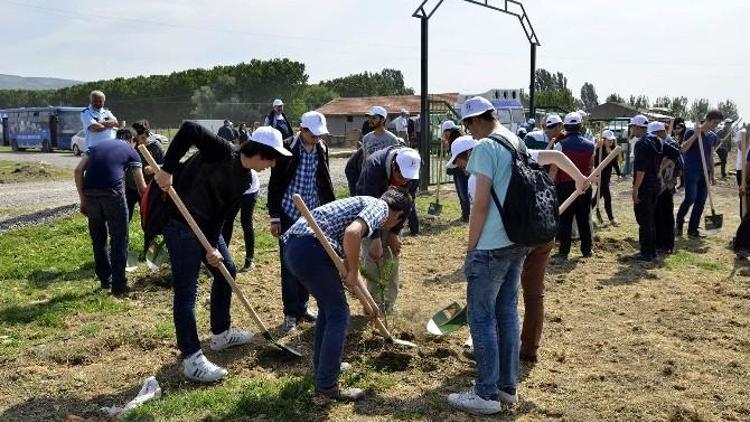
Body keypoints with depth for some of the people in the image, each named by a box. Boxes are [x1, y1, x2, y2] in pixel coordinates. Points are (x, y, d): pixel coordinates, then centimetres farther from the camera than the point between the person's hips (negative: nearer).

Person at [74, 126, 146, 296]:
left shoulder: (97, 146, 26)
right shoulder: (131, 151, 18)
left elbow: (78, 170, 13)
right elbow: (141, 186, 22)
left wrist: (83, 199, 15)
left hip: (90, 192, 4)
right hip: (112, 192, -4)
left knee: (98, 238, 19)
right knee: (119, 240, 8)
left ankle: (105, 280, 28)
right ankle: (118, 286, 9)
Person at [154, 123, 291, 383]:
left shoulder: (242, 180, 5)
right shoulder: (223, 151, -20)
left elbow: (221, 212, 3)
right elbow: (189, 129, -29)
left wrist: (213, 245, -8)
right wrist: (167, 169, -30)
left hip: (206, 225, 10)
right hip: (180, 224, -10)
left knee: (226, 271, 19)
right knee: (186, 292, -6)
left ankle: (221, 334, 35)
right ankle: (192, 360, 1)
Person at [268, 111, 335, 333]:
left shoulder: (322, 149, 2)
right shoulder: (287, 148, -13)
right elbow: (275, 185, -9)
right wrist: (274, 217, -9)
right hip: (289, 215, -5)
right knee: (289, 265, 0)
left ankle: (302, 308, 24)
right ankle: (291, 314, 9)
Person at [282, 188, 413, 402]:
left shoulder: (363, 205, 30)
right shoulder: (380, 207, 3)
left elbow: (348, 264, 36)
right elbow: (352, 232, -20)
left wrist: (369, 300, 42)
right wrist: (353, 272, -6)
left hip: (292, 247, 9)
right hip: (310, 247, -9)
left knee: (328, 306, 25)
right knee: (338, 313, 3)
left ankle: (323, 367, 37)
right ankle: (327, 385, 8)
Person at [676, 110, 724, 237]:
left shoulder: (713, 136, 12)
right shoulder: (691, 132, -7)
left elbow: (711, 156, 19)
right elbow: (683, 149, -19)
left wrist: (712, 174, 17)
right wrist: (695, 134, -22)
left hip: (705, 173, 6)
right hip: (691, 172, -6)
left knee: (701, 202, 4)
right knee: (690, 199, -14)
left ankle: (693, 230, 11)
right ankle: (679, 222, 9)